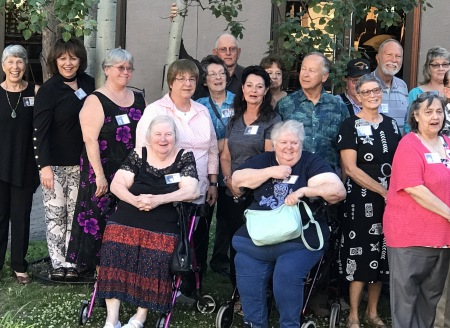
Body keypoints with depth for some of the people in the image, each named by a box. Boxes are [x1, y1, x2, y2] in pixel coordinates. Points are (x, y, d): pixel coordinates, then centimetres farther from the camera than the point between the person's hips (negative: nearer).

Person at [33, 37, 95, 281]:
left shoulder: (88, 84, 4)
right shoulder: (48, 90, -9)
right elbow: (40, 130, -12)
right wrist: (44, 165, -19)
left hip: (80, 162, 4)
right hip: (54, 164, -4)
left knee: (76, 213, 7)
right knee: (55, 214, 1)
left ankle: (72, 262, 15)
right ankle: (58, 264, 11)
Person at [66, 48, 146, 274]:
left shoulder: (138, 99, 12)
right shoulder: (96, 101, -5)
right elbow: (90, 140, -12)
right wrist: (99, 175, -18)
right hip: (104, 171, -5)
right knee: (101, 219, -1)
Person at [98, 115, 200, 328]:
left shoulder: (184, 157, 7)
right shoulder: (138, 155, 10)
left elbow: (192, 191, -5)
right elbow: (116, 185, 5)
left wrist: (157, 200, -17)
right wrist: (135, 200, -16)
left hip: (163, 225, -1)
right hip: (126, 220, 2)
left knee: (156, 257, -28)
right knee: (114, 250, -24)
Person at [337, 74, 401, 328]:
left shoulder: (391, 124, 10)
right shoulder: (350, 126, -6)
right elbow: (351, 168, -12)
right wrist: (383, 191, -15)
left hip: (391, 200, 5)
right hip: (361, 200, -5)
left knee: (382, 256, 10)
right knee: (361, 256, -3)